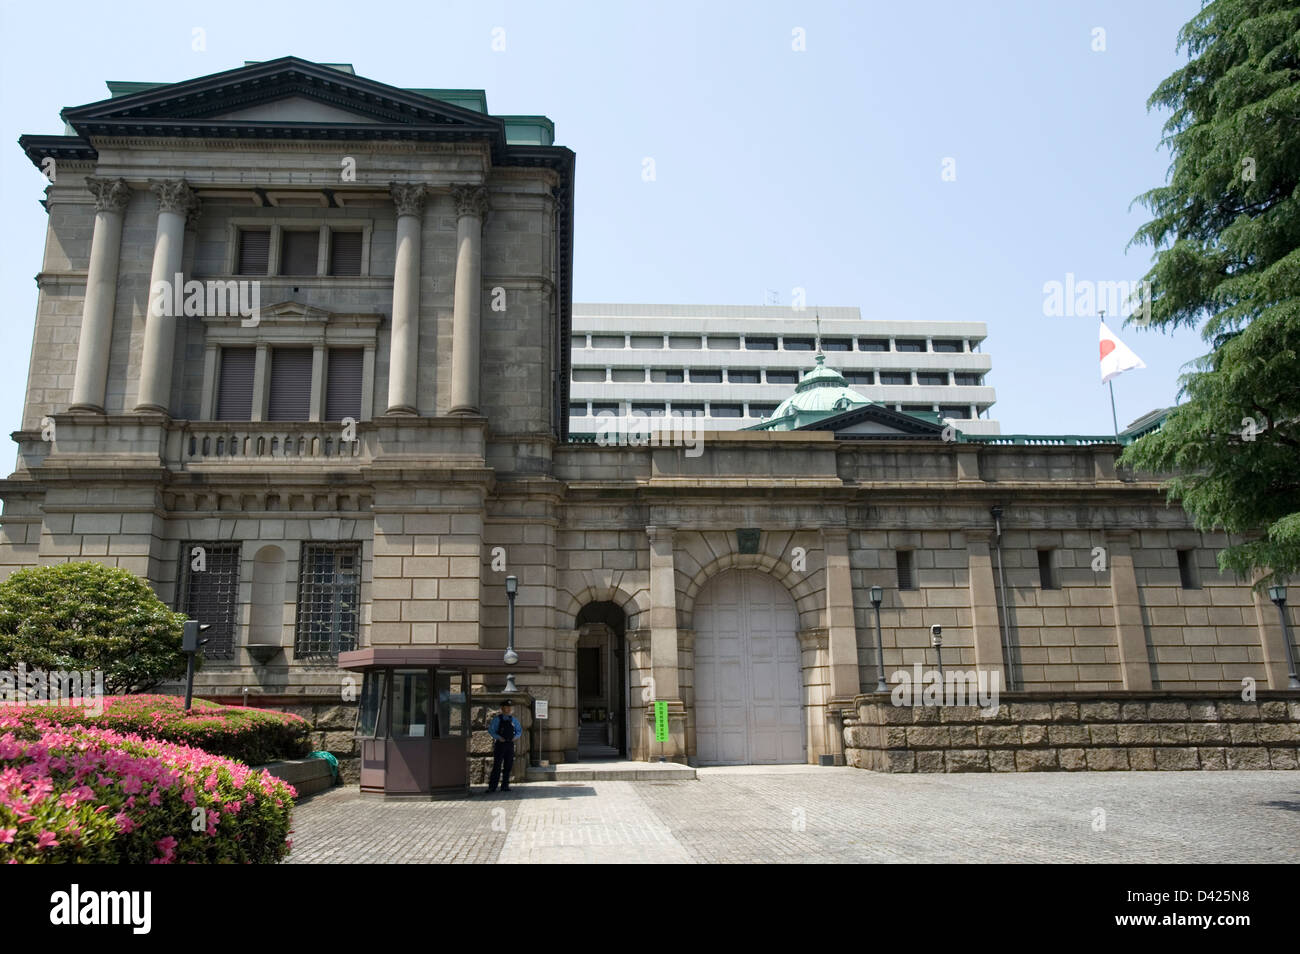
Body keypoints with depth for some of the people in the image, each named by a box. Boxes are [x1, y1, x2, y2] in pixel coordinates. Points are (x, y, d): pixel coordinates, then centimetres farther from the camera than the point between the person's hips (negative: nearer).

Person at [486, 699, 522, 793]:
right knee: (497, 766, -8)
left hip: (510, 744, 5)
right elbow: (490, 730, -4)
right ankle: (492, 787, -6)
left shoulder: (513, 720, 11)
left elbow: (520, 730, 20)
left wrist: (515, 736, 1)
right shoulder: (497, 719, -2)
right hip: (500, 744, -5)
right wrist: (498, 737, -15)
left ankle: (505, 786, 16)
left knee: (508, 766, 7)